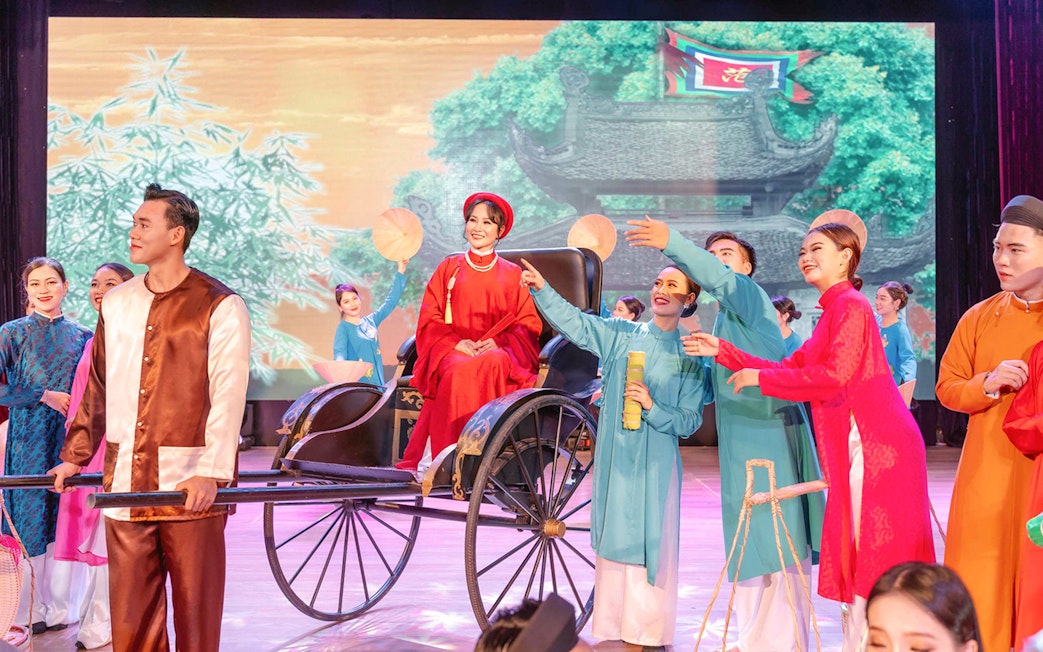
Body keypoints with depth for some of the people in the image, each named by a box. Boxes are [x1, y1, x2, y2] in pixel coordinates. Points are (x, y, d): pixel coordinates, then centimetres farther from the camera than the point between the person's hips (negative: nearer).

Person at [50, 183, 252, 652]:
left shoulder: (220, 307, -5)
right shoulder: (116, 303, 13)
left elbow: (228, 398, -11)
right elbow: (98, 389, 20)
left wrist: (211, 472, -19)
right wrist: (75, 456, 19)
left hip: (191, 486, -5)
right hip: (125, 484, 5)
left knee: (196, 612, 4)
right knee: (129, 613, 8)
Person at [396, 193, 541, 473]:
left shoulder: (513, 275, 18)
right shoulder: (448, 268, 20)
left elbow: (528, 326, 9)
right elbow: (429, 321, 11)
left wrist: (498, 343, -11)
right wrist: (456, 342, -9)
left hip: (499, 352, -1)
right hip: (452, 351, 1)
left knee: (492, 365, -39)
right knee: (458, 370, -37)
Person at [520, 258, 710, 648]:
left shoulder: (690, 359, 1)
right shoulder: (621, 335, 5)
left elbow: (690, 421, -3)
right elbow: (575, 323, -7)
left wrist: (653, 407, -19)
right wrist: (542, 290, -20)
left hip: (656, 465, -2)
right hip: (613, 458, 2)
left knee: (650, 549, -1)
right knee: (612, 546, 8)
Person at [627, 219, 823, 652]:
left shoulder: (747, 293, -3)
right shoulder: (723, 316, 23)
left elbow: (719, 278, -27)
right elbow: (711, 385, 27)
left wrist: (671, 243, -40)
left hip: (771, 432, -9)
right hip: (740, 440, 9)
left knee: (779, 539, -8)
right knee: (748, 540, 11)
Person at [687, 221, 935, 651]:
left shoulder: (850, 305, -9)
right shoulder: (833, 311, 20)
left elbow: (834, 376, -20)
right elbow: (790, 368, 17)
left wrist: (760, 378, -12)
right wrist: (723, 352, 12)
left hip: (877, 446, -9)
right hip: (856, 448, 9)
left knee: (876, 556, -5)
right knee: (856, 553, 10)